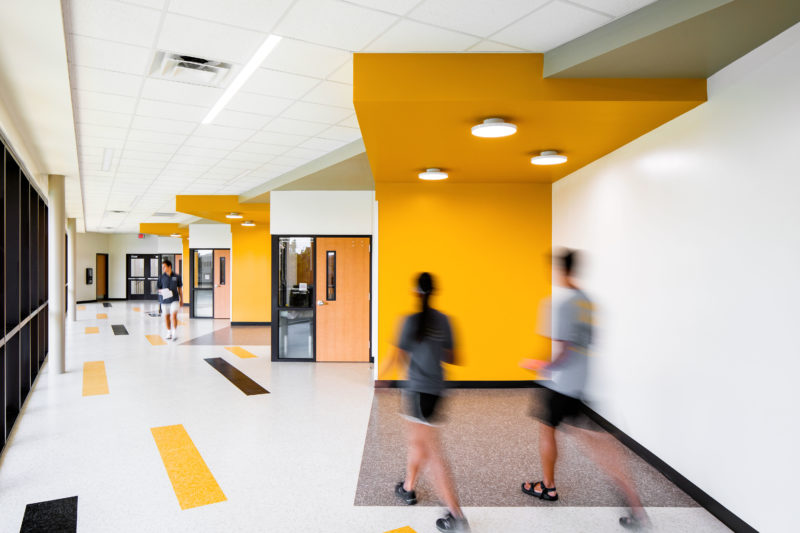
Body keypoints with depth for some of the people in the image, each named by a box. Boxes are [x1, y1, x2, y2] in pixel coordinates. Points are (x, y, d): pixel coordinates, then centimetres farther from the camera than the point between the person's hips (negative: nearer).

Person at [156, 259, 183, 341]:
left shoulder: (177, 276, 0)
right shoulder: (161, 277, 1)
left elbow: (180, 288, 8)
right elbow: (159, 288, 7)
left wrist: (181, 300, 10)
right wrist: (161, 292, -17)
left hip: (174, 299, -2)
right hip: (165, 300, 2)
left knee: (174, 315, -14)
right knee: (166, 316, 9)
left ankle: (175, 333, -5)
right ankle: (169, 333, 25)